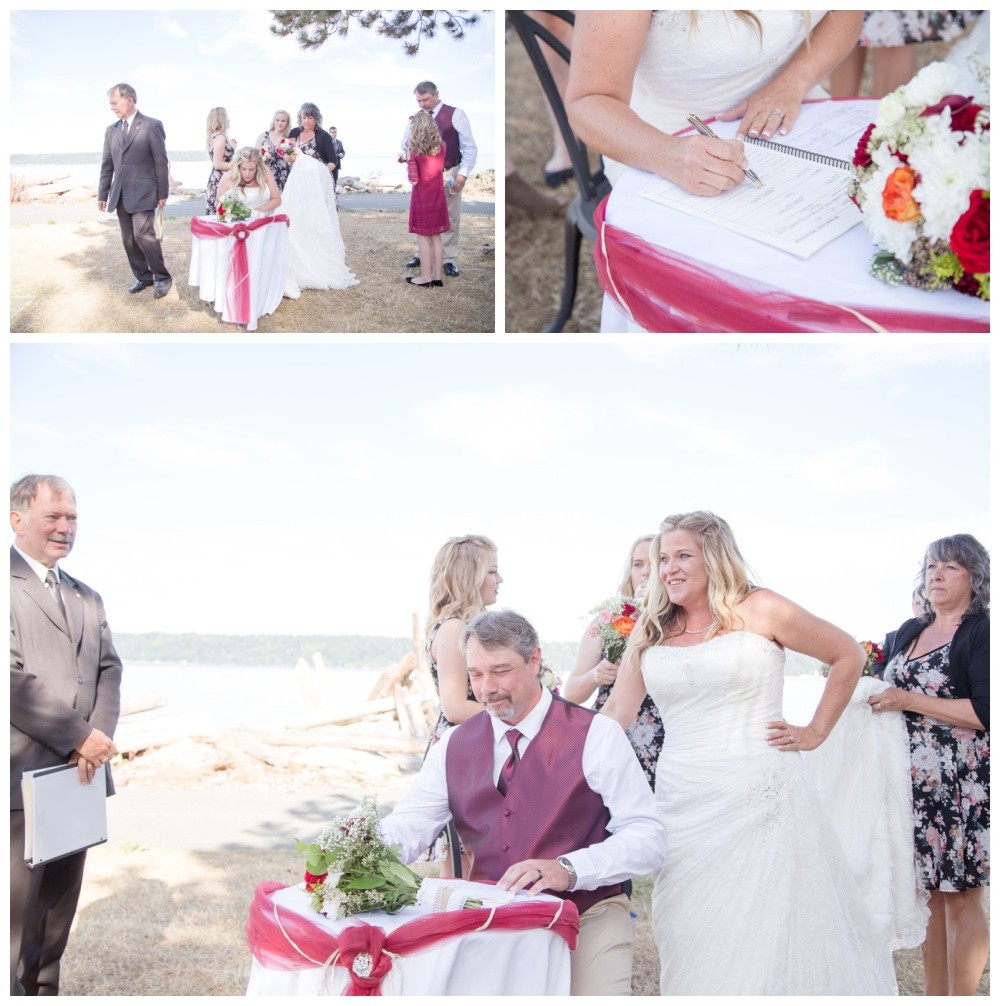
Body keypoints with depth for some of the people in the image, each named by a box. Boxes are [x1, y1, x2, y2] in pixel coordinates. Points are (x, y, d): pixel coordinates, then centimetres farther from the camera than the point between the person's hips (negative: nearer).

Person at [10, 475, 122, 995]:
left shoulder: (87, 597, 19)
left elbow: (109, 670, 13)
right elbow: (13, 677, -15)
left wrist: (97, 736, -6)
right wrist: (79, 738, -15)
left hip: (78, 776, 7)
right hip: (22, 779, -7)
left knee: (58, 914, 12)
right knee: (17, 910, -3)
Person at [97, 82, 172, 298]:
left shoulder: (152, 126, -5)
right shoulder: (111, 130, 13)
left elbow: (161, 161, -5)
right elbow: (107, 165, 15)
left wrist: (163, 193, -7)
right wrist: (103, 194, 13)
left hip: (143, 192, -6)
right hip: (120, 194, 6)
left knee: (143, 234, -15)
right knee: (128, 239, 5)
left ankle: (162, 277, -1)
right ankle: (143, 277, 17)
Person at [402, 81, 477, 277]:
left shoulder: (455, 115, -7)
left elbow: (469, 147, -7)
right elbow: (406, 145, 16)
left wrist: (463, 173, -16)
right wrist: (405, 155, -8)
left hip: (448, 175, -4)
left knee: (450, 219, 2)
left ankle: (450, 260, 8)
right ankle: (421, 254, 17)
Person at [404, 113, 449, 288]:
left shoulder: (415, 150, -12)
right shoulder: (441, 147, 2)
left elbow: (414, 180, -14)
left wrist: (409, 159, -3)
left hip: (422, 197, -5)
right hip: (438, 196, 5)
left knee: (423, 237, 0)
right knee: (436, 237, 9)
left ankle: (426, 277, 2)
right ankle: (437, 276, 11)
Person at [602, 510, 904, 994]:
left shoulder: (759, 610, -1)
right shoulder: (650, 632, 10)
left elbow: (848, 655, 7)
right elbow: (616, 713, 9)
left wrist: (814, 732, 4)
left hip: (759, 802, -3)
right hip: (683, 804, 3)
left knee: (766, 937, -3)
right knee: (691, 947, 4)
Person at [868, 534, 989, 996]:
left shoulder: (982, 632, -7)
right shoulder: (908, 632, 15)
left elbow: (985, 712, -18)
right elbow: (891, 691, 28)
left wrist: (909, 701, -16)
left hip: (964, 784, -6)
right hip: (916, 783, 6)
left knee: (961, 898, -2)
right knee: (928, 892, 10)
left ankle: (960, 996, 7)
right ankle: (933, 993, 17)